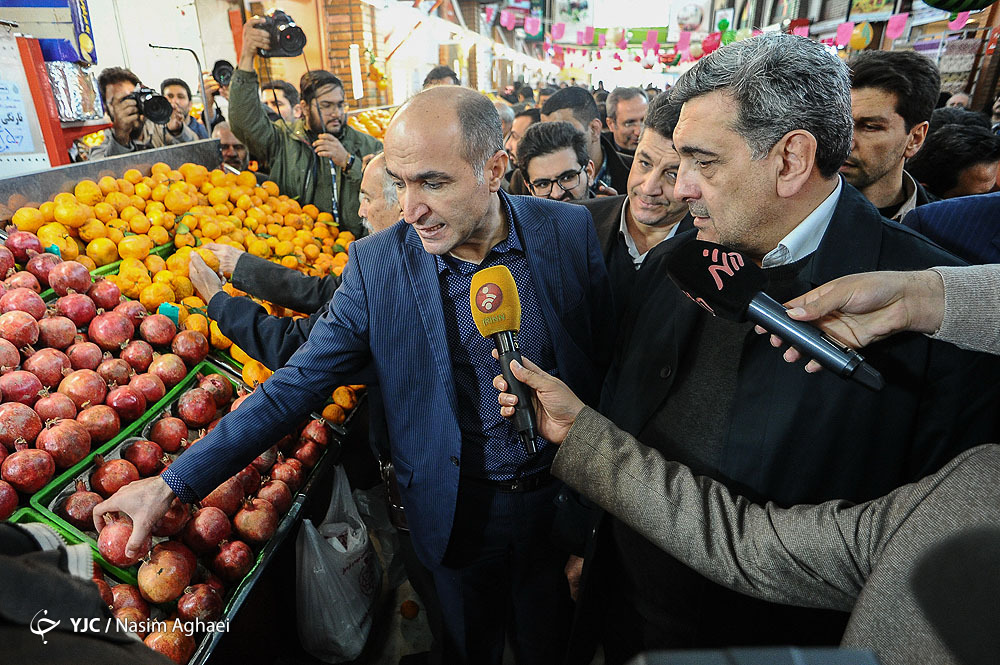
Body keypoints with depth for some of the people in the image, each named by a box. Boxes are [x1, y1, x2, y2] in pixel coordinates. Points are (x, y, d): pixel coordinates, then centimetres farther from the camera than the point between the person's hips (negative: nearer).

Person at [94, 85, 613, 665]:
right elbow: (299, 383, -10)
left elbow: (608, 358, -4)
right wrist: (175, 483, -11)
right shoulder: (377, 263, -15)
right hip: (458, 510, 0)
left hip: (561, 494, 1)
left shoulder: (573, 232, -14)